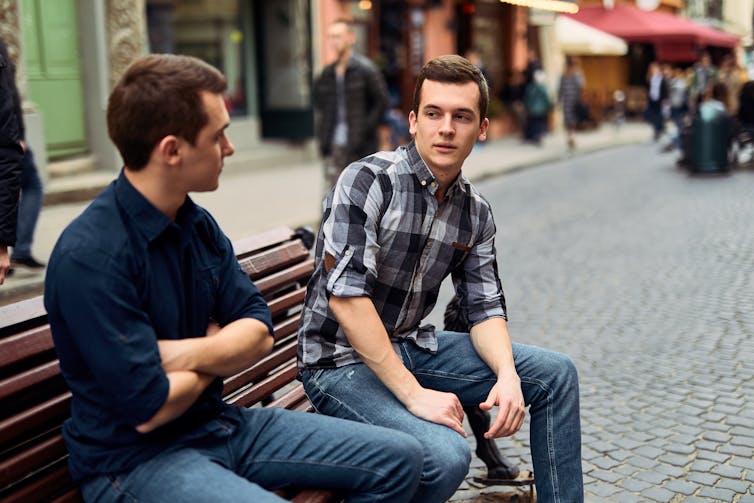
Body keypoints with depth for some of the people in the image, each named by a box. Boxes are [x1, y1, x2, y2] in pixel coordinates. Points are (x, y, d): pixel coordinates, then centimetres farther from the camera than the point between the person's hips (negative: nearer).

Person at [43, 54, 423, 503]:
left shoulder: (199, 225, 5)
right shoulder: (90, 256, -22)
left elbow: (260, 333, 2)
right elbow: (147, 409, -23)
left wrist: (183, 355, -18)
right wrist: (221, 348, -4)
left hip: (217, 422, 8)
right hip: (134, 456, -8)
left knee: (399, 460, 3)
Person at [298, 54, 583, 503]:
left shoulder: (476, 212, 4)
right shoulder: (369, 180, -18)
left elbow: (486, 308, 7)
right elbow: (345, 296, -25)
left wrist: (508, 376, -14)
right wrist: (414, 395, -26)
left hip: (412, 348, 7)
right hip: (342, 363, -7)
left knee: (556, 373, 5)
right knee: (447, 454, -31)